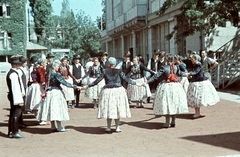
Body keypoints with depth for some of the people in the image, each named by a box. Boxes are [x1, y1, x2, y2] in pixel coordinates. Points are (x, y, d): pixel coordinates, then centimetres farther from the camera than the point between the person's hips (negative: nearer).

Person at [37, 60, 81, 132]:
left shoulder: (49, 73, 9)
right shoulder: (56, 74, -15)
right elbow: (64, 82, -20)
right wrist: (74, 86, -18)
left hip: (49, 92, 8)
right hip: (56, 92, -8)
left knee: (52, 109, 10)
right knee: (57, 109, -4)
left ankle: (53, 126, 15)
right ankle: (59, 127, -1)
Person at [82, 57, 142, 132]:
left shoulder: (105, 71, -1)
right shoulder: (119, 71, 0)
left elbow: (97, 80, -2)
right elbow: (126, 79, 0)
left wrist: (88, 86, 6)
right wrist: (135, 83, 9)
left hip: (107, 91, 0)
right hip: (118, 91, 0)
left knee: (108, 108, 8)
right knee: (117, 108, 8)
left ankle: (108, 127, 11)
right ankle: (117, 127, 10)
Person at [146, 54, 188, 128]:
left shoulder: (164, 68, -10)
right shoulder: (176, 67, 3)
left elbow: (156, 76, -13)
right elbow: (180, 73, 20)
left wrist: (147, 81, -11)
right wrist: (186, 74, 42)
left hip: (166, 87, -4)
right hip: (175, 86, 4)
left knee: (166, 104, 1)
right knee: (174, 103, 11)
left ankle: (167, 123, 2)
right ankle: (173, 122, 17)